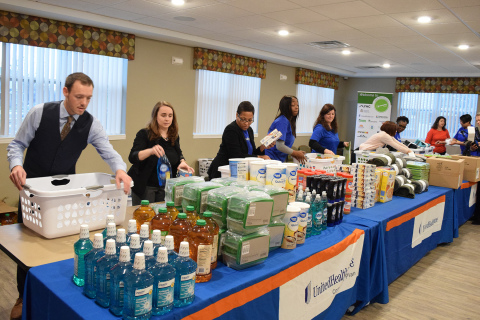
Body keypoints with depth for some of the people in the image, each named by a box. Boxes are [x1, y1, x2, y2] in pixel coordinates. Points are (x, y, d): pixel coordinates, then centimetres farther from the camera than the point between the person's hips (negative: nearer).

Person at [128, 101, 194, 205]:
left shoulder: (174, 136, 6)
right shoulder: (144, 134, -10)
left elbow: (179, 154, 21)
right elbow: (132, 157, -20)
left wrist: (182, 162, -2)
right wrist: (150, 151, -39)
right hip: (145, 186, -5)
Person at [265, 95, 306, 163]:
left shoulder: (291, 122, 11)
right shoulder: (282, 121, -16)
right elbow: (279, 146, -21)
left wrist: (294, 153, 0)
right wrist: (296, 153, -8)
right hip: (272, 158, -9)